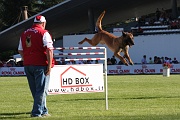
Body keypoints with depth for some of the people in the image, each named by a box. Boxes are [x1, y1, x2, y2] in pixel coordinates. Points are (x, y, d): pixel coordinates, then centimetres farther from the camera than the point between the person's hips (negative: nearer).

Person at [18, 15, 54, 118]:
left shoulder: (24, 33, 13)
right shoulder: (44, 33, -6)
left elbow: (20, 50, 17)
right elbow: (49, 50, -14)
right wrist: (49, 65, -14)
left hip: (27, 65, 6)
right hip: (41, 65, -6)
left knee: (35, 90, 14)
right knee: (41, 90, -1)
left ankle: (43, 111, 22)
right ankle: (37, 112, -7)